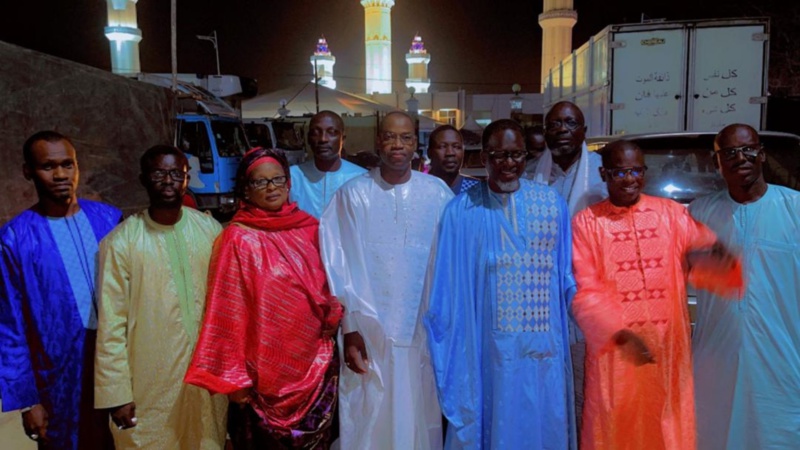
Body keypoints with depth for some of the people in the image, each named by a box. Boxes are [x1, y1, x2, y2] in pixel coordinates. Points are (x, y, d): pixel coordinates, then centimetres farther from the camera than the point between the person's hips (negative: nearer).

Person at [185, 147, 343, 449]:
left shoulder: (309, 227, 0)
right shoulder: (238, 239, -13)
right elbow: (228, 313, -12)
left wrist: (331, 317, -2)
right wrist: (234, 377, -11)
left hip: (316, 361, 5)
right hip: (268, 369, -4)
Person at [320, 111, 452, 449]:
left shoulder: (438, 193, 1)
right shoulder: (353, 194, -2)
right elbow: (341, 265, -3)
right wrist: (350, 328, -6)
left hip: (423, 330, 1)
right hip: (368, 331, -1)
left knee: (420, 420, 12)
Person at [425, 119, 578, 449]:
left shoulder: (551, 202, 2)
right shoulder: (462, 212, -5)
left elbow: (565, 277, 10)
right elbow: (446, 289, -2)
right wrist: (445, 355, -1)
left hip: (545, 352, 2)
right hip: (487, 351, -2)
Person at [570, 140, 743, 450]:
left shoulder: (671, 213, 5)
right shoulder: (586, 223, -3)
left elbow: (704, 250, -7)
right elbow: (586, 293, -9)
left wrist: (720, 259, -31)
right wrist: (619, 333, -23)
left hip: (669, 348, 2)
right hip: (613, 349, -2)